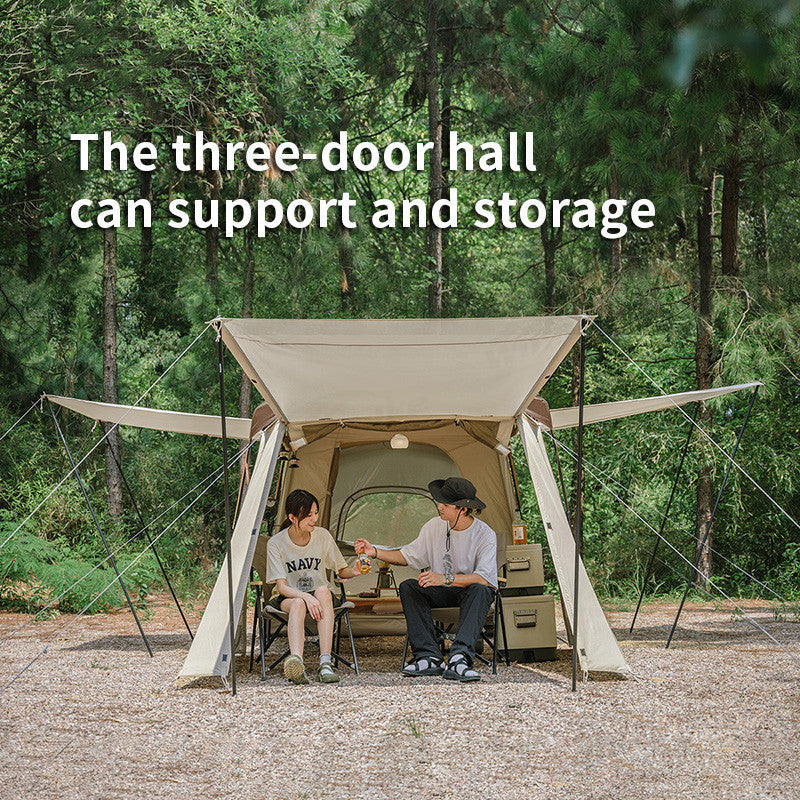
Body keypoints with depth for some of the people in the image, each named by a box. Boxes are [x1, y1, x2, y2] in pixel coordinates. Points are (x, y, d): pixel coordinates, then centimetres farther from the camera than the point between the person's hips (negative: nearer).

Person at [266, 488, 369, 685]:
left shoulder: (322, 536, -2)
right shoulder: (276, 543, -10)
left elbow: (341, 571, 9)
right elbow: (282, 586, -16)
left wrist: (354, 571, -15)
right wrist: (306, 597, -34)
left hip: (320, 596, 2)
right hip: (286, 598, -2)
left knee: (323, 591, -35)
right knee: (299, 603, -38)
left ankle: (325, 662, -46)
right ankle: (296, 660, -64)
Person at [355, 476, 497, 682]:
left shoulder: (485, 535, -16)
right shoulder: (434, 526, -3)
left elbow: (483, 578, -28)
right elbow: (408, 555, 10)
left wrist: (445, 578, -39)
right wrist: (375, 552, -3)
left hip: (471, 591, -4)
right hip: (442, 594, 4)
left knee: (479, 590, -39)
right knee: (408, 587, -23)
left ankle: (459, 657, -52)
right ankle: (429, 658, -33)